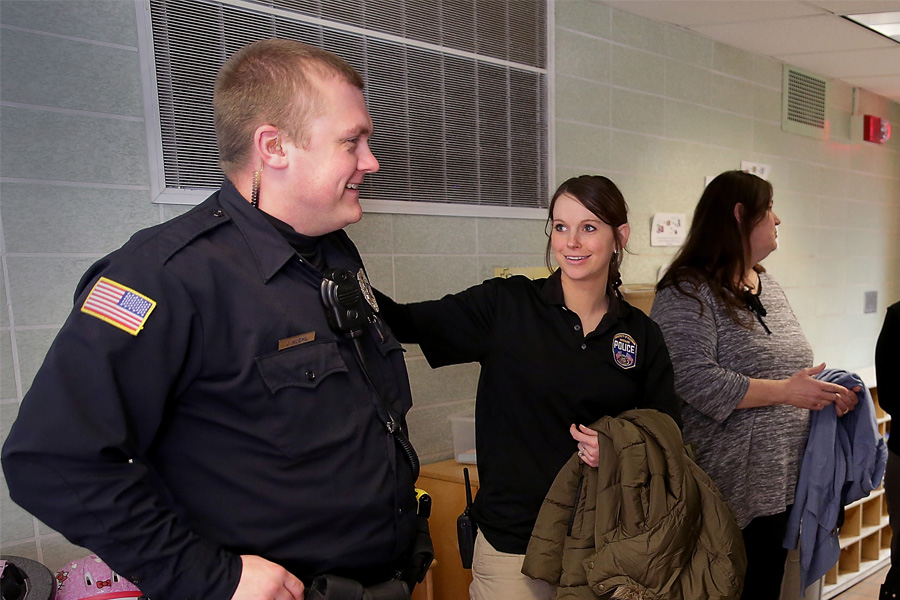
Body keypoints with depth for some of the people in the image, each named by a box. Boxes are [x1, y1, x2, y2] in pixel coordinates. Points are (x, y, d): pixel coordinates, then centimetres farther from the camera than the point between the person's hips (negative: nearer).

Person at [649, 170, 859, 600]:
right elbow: (693, 379, -25)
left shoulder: (769, 287, 14)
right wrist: (785, 392, -22)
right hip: (726, 487, -8)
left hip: (779, 483, 8)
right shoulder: (688, 291, -14)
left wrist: (828, 392, 2)